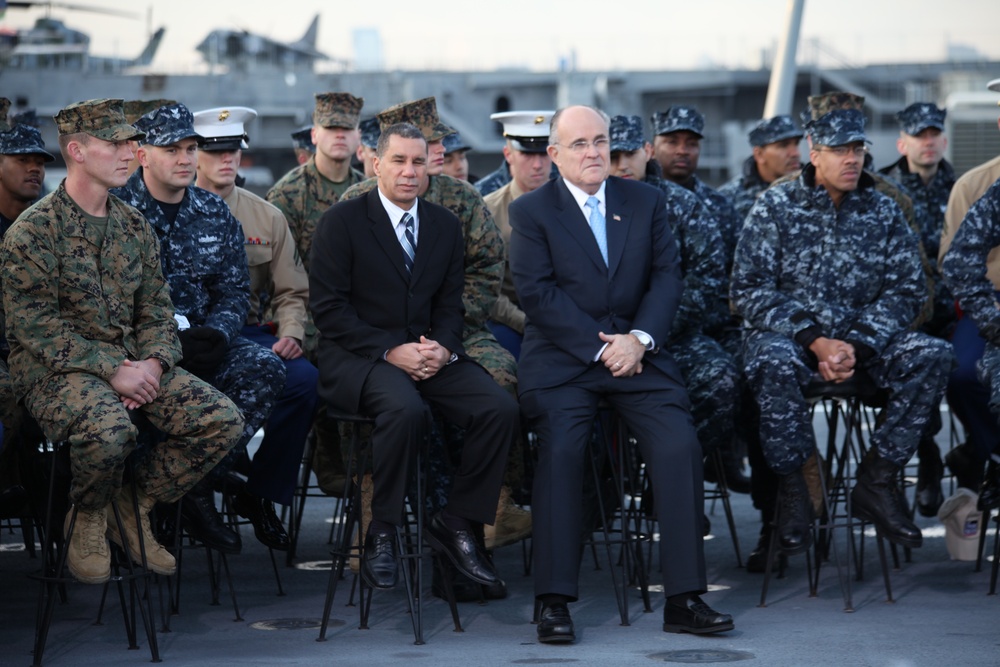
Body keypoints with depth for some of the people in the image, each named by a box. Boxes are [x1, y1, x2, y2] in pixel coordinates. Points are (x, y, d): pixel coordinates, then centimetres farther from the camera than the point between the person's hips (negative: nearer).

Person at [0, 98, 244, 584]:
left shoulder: (134, 227, 13)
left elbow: (156, 308, 13)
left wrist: (154, 363, -9)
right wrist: (111, 371, -20)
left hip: (132, 363, 6)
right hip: (55, 369, -6)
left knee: (223, 420, -14)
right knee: (109, 429, -38)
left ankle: (134, 506, 5)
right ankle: (85, 520, -5)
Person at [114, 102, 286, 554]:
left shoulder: (215, 215, 12)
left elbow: (235, 290, 13)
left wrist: (217, 333, -10)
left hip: (200, 339, 5)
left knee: (265, 368, -22)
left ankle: (198, 483, -19)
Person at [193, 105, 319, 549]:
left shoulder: (267, 218, 15)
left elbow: (292, 291, 15)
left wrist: (290, 334, -6)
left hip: (251, 332, 3)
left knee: (304, 378, -27)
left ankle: (259, 494, -12)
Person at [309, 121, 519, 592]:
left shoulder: (446, 225, 13)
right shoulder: (342, 222, -3)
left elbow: (450, 304, 14)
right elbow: (328, 308, -8)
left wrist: (442, 348, -9)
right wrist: (390, 352, -17)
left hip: (430, 353, 5)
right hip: (359, 355, -5)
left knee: (501, 408, -19)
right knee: (404, 408, -37)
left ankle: (457, 522, -3)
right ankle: (381, 533, -18)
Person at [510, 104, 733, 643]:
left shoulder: (646, 201, 15)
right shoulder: (531, 211, 4)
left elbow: (668, 276, 7)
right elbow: (536, 291, -5)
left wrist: (639, 339, -10)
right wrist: (600, 347, -12)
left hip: (637, 354, 3)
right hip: (561, 358, -2)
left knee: (680, 446, -19)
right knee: (560, 447, -26)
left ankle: (683, 599, -15)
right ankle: (554, 602, -22)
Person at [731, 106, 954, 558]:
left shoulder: (883, 212, 7)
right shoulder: (775, 207, -1)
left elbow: (906, 291, 2)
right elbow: (749, 290, -8)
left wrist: (857, 345, -16)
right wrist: (813, 341, -19)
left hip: (862, 339, 3)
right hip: (787, 332, -3)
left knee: (932, 355, -23)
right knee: (775, 363, -38)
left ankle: (876, 484, -14)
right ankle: (791, 489, -19)